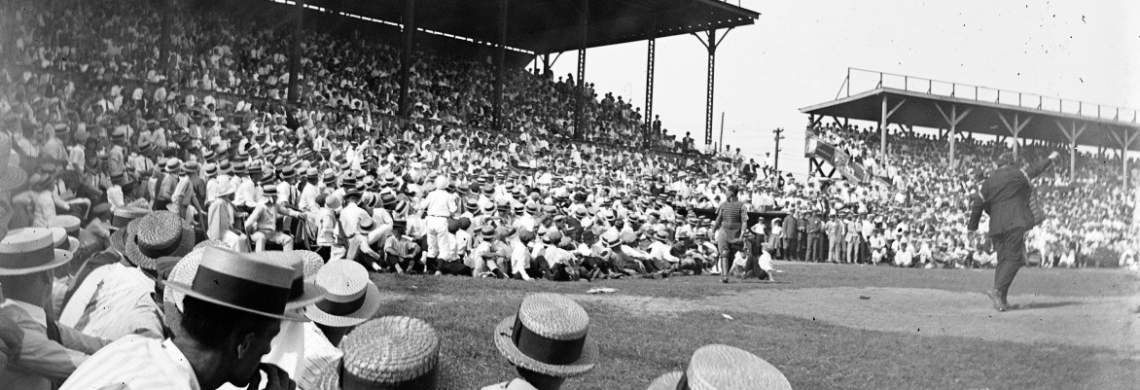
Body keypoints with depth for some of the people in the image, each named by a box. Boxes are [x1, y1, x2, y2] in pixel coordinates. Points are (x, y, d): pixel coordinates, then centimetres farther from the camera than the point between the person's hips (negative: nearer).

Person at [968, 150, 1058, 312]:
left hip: (996, 226, 6)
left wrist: (972, 225, 18)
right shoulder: (1016, 175, 0)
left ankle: (1000, 299, 6)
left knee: (1002, 259, 10)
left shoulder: (988, 182, 12)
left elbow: (978, 203, 10)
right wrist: (1050, 159, 35)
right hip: (1015, 223, -6)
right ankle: (998, 290, -23)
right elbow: (1034, 169, 17)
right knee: (1013, 258, -7)